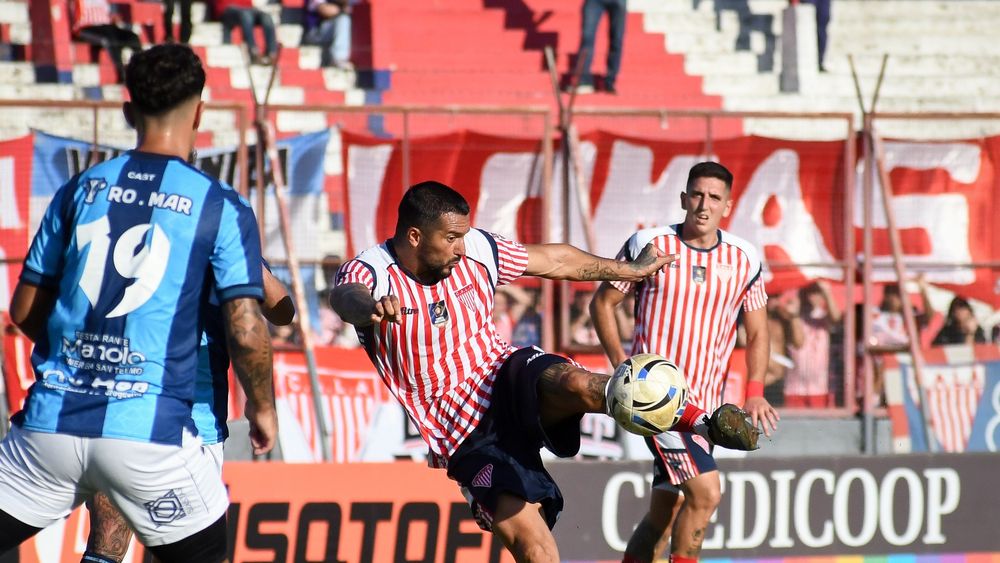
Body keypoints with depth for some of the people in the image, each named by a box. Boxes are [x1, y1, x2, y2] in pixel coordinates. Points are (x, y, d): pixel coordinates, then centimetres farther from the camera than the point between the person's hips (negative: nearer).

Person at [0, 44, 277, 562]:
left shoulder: (79, 190, 8)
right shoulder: (222, 208, -2)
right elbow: (245, 330, -8)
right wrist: (261, 407, 9)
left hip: (51, 421, 3)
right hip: (150, 432, -3)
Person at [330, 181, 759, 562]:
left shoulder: (475, 251, 0)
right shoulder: (373, 272, -14)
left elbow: (553, 260, 15)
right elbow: (346, 296, -39)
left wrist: (629, 270, 26)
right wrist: (368, 307, -65)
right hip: (464, 435, -2)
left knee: (574, 384, -33)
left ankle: (706, 423, -34)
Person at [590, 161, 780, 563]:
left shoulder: (744, 260, 5)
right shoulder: (649, 244, -4)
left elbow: (757, 333, 13)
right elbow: (602, 303, 5)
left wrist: (754, 392, 0)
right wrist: (621, 364, -7)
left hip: (706, 402, 5)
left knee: (664, 512, 10)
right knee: (706, 491, -21)